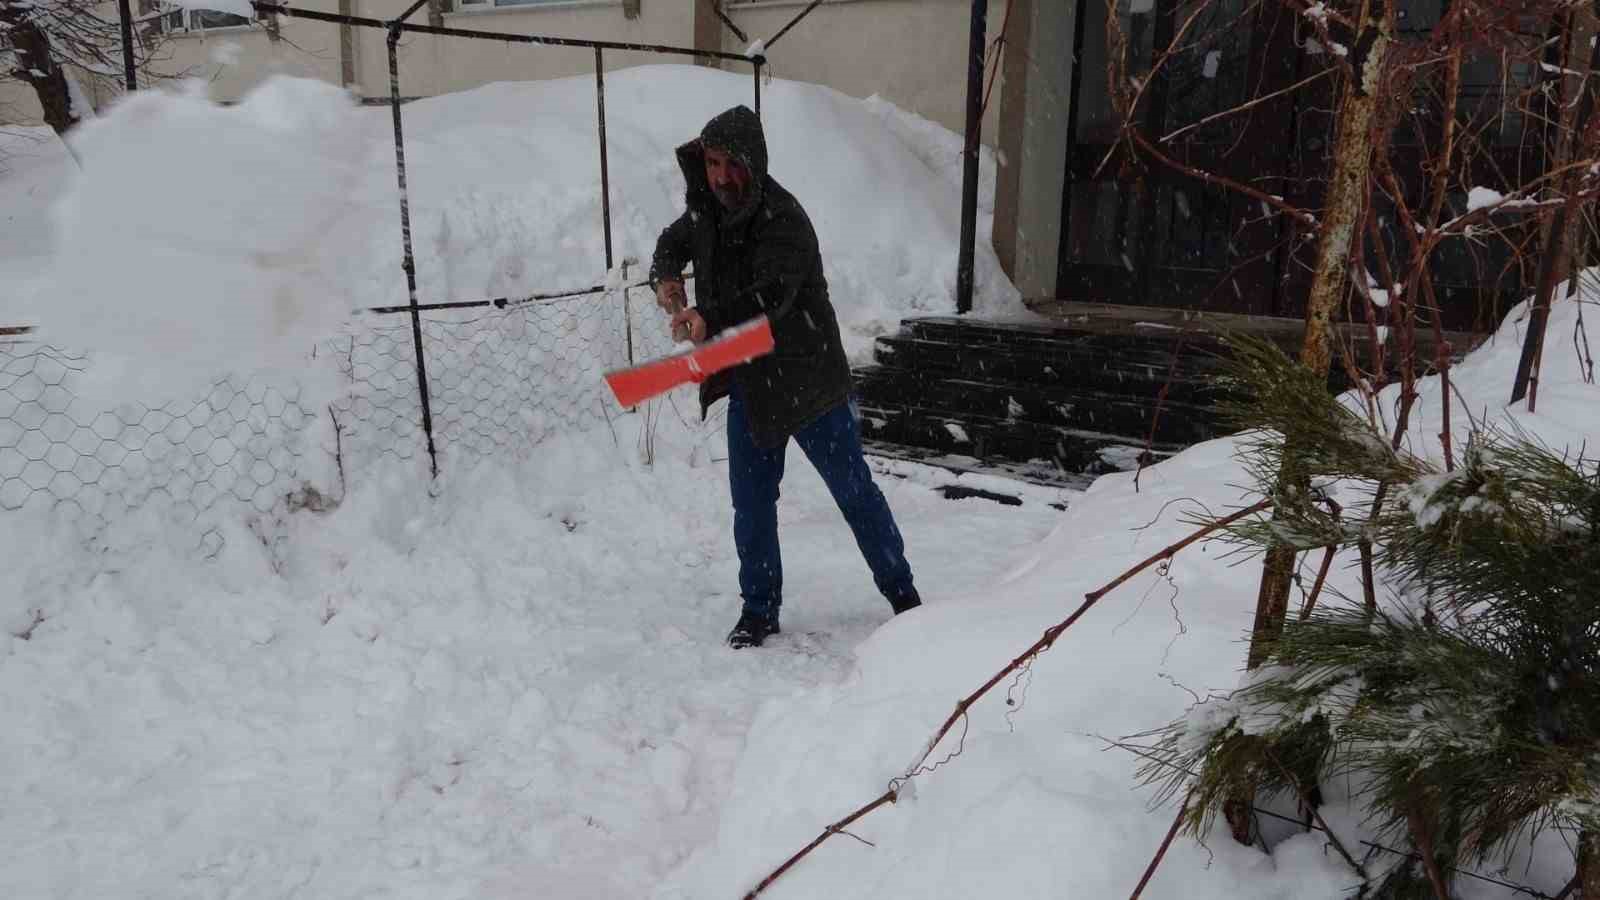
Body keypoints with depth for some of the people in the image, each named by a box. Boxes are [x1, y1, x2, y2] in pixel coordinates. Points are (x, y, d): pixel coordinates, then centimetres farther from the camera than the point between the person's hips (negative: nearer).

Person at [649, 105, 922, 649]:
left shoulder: (782, 219, -20)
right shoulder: (707, 211, 5)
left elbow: (771, 294, -32)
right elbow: (674, 241, 25)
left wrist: (709, 319, -42)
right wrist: (665, 276, 4)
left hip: (805, 379, -6)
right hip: (747, 382, 7)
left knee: (854, 490, 5)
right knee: (751, 502, 9)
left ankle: (903, 596, 22)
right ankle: (759, 610, 24)